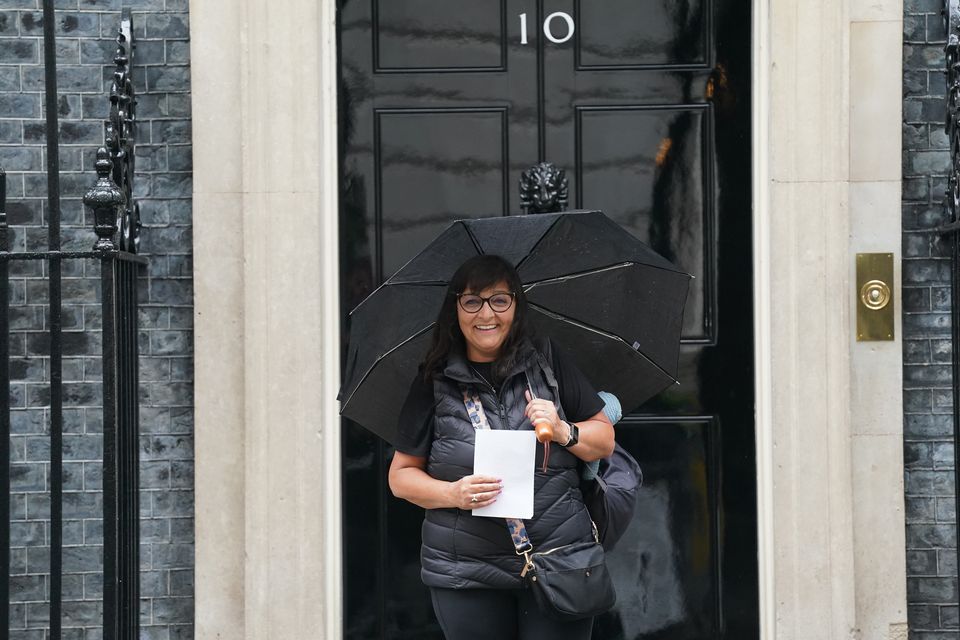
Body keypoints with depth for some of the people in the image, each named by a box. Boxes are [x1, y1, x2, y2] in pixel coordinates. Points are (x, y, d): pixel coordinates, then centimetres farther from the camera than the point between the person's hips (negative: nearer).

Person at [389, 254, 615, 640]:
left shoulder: (547, 362, 7)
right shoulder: (434, 382, 4)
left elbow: (605, 440, 11)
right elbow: (401, 476, 6)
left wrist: (563, 431, -9)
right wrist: (453, 494, -12)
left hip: (558, 561, 0)